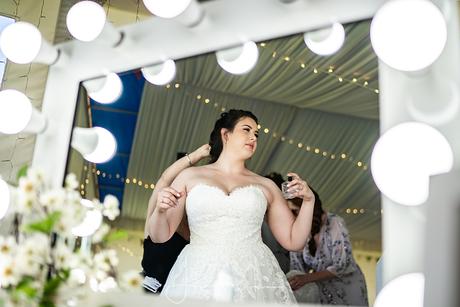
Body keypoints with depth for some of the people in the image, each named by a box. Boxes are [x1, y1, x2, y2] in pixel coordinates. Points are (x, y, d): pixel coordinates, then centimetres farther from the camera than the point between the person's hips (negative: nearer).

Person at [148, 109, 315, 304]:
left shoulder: (266, 186, 12)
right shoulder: (190, 176, 9)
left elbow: (294, 242, 13)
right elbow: (160, 236, 10)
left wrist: (308, 200, 0)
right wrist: (160, 210, -11)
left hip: (254, 279, 1)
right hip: (199, 279, -1)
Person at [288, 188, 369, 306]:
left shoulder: (334, 223, -24)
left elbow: (342, 266, -25)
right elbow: (296, 268, -3)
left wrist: (307, 278, -33)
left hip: (347, 287, -4)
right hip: (323, 291, 4)